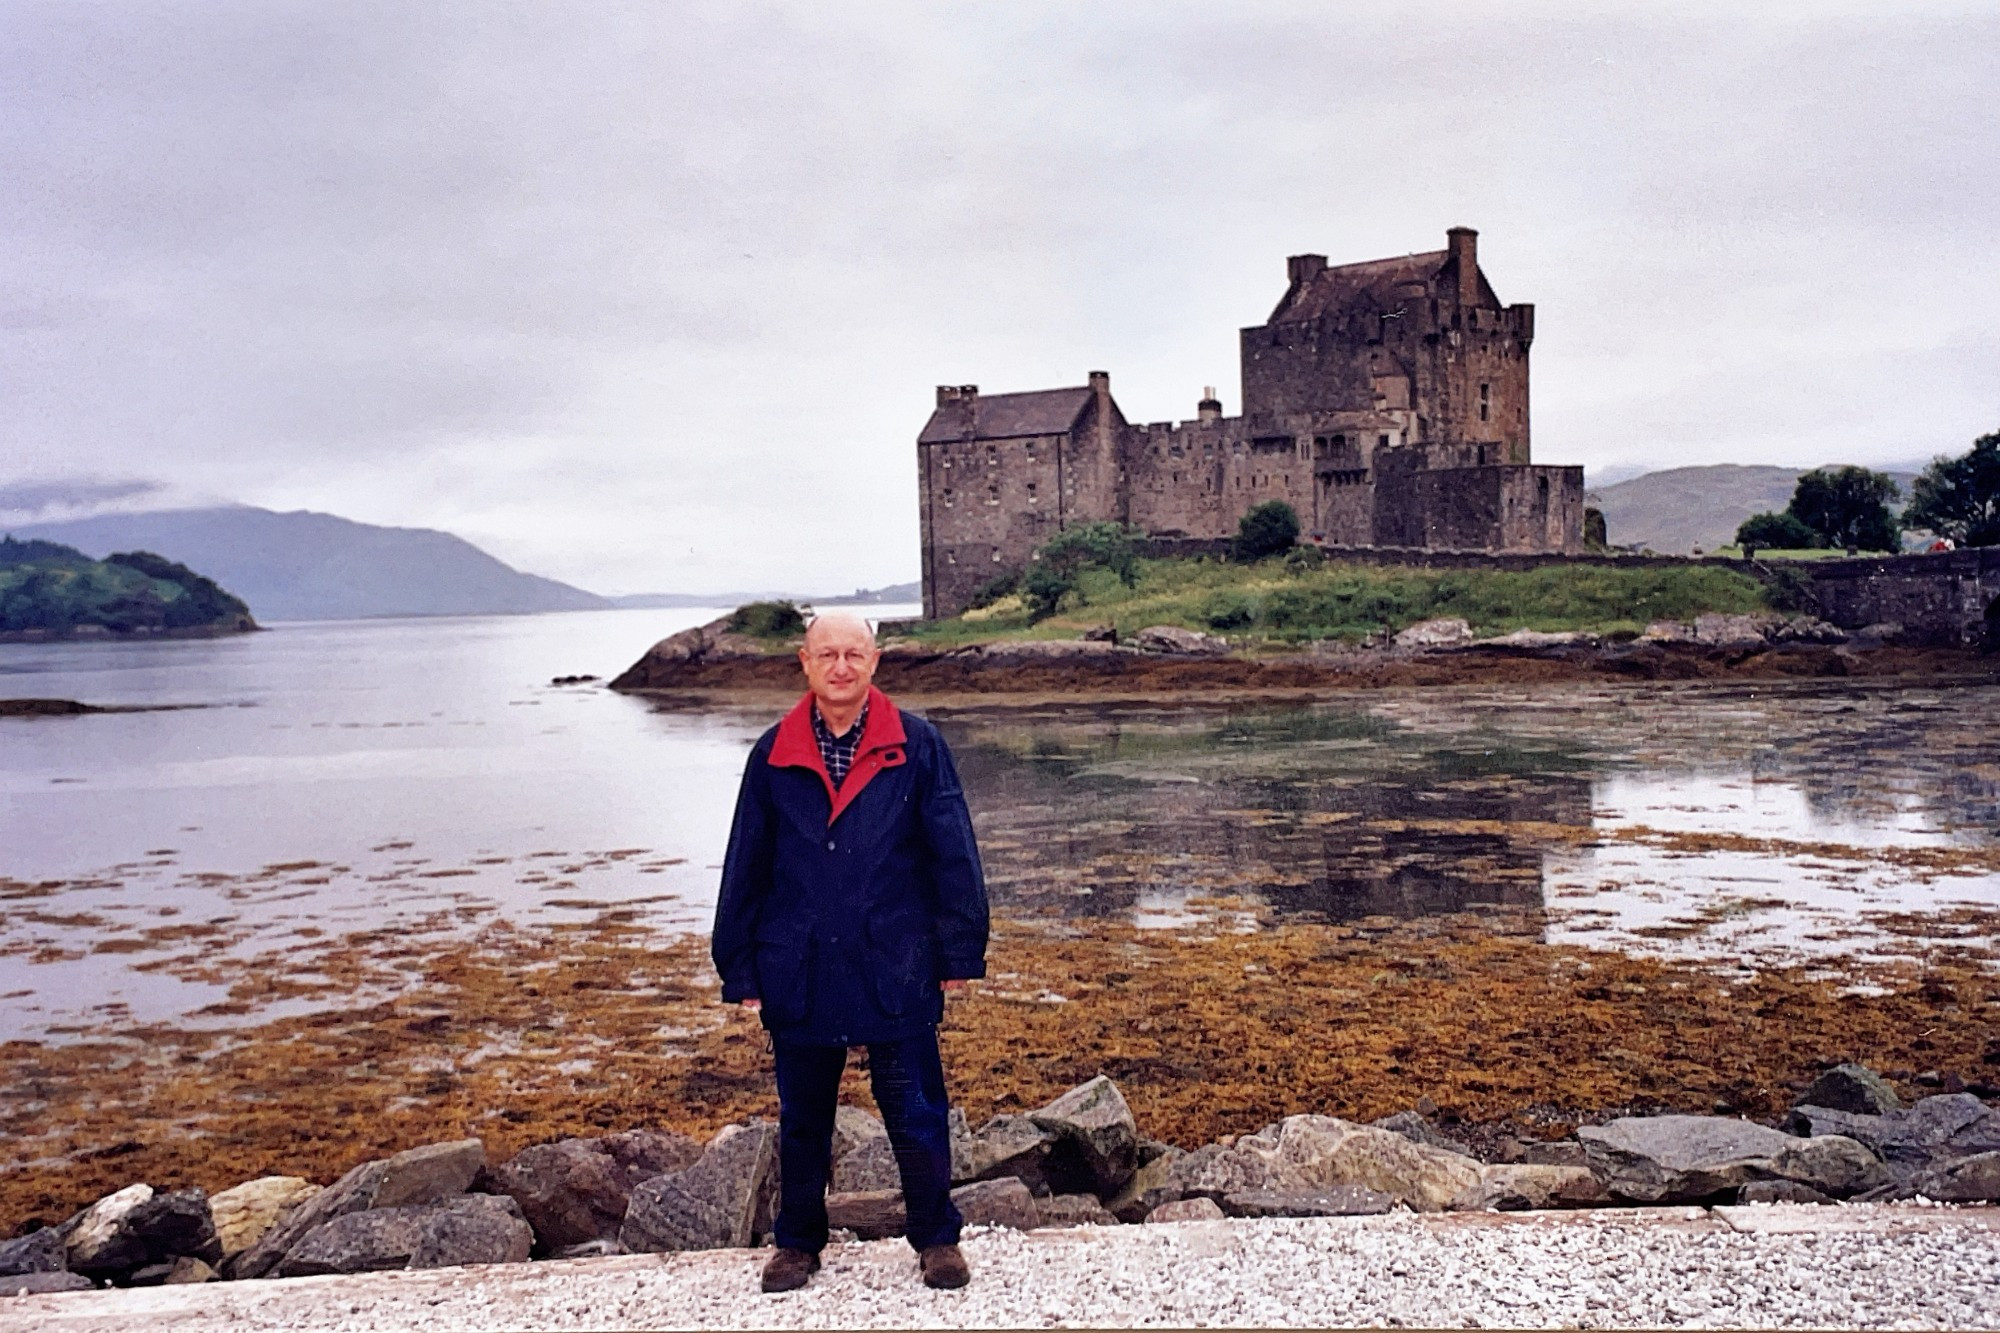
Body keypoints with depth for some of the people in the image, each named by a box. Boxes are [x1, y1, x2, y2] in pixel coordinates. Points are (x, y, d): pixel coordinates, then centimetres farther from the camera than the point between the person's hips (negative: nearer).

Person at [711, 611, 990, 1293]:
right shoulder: (773, 756, 3)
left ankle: (937, 1238, 25)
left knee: (916, 1112, 7)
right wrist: (740, 971, 6)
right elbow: (745, 869, 7)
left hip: (895, 973, -2)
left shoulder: (917, 746, -2)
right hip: (798, 975, 2)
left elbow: (953, 854, 0)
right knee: (801, 1117, 14)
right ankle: (797, 1242, 31)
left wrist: (960, 952, -2)